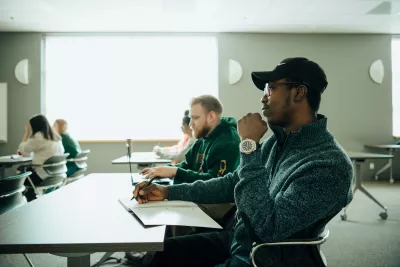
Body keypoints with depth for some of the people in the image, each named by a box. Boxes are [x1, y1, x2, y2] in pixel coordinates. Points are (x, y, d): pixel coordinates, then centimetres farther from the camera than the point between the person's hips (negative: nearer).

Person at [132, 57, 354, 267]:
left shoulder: (330, 163, -24)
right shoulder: (276, 142, 3)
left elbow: (269, 227, -31)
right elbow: (232, 183, 11)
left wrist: (249, 147, -28)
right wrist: (169, 191, 5)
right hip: (237, 240, 7)